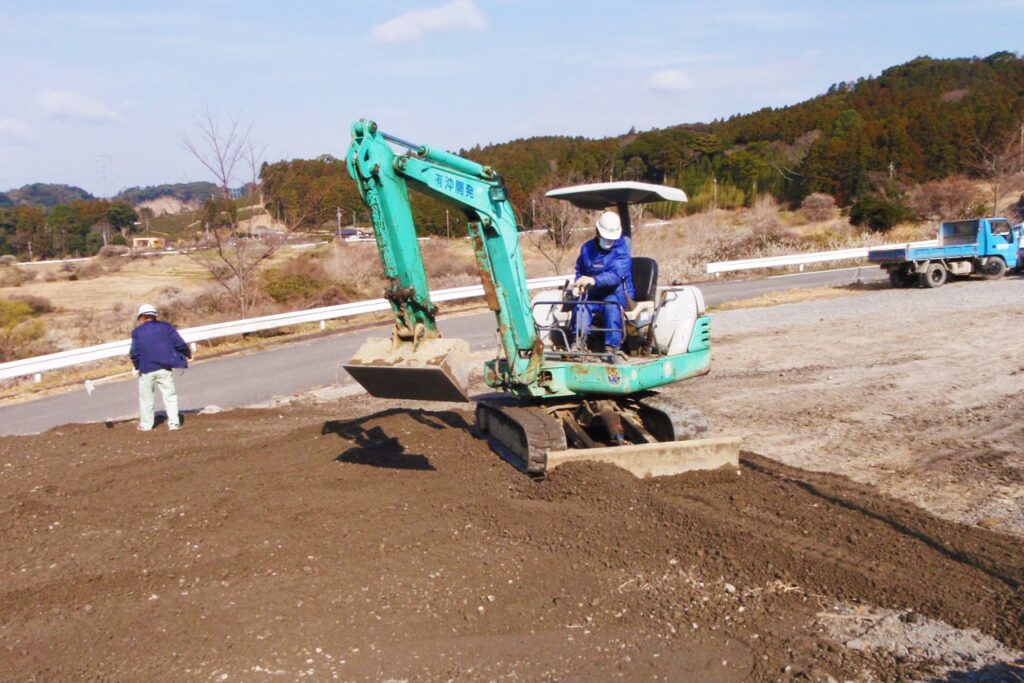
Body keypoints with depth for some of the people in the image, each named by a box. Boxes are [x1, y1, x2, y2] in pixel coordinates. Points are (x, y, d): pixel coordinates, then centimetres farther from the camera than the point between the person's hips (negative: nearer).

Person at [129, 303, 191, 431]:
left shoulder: (137, 332, 1)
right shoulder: (166, 327, 3)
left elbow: (134, 353, -2)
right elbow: (179, 344, -2)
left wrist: (137, 364, 17)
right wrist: (187, 353, 17)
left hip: (146, 369, -1)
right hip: (164, 368, 1)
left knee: (146, 398, 13)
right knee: (170, 395, 7)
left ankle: (146, 424, 18)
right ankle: (174, 423, 1)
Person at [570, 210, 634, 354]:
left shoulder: (622, 249, -9)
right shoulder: (587, 248, 7)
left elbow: (616, 275, -26)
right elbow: (579, 271, 22)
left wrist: (593, 280, -43)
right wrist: (579, 284, -2)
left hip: (617, 295, -4)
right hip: (593, 296, 4)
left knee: (611, 303, -37)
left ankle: (612, 347, -39)